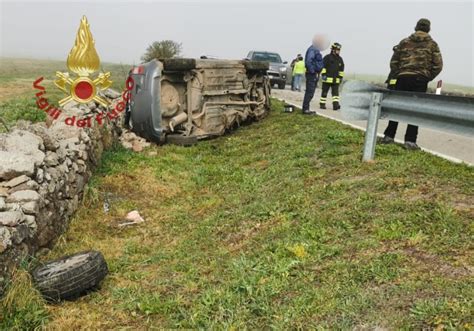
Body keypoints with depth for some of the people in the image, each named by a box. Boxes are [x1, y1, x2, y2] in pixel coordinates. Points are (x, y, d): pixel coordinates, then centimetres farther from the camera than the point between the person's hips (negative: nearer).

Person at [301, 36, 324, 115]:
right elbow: (308, 62, -26)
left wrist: (317, 73, 16)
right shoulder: (312, 50, -15)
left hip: (314, 74, 10)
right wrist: (313, 72, -22)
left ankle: (306, 108, 18)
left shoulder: (316, 50, 17)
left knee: (310, 93, 13)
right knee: (309, 93, -9)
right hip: (312, 75, -10)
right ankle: (305, 109, -5)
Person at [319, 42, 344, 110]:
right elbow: (323, 66, -8)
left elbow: (341, 69, 18)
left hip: (336, 80, 5)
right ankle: (322, 104, 11)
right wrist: (323, 74, -15)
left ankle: (335, 105, -7)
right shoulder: (327, 57, -4)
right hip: (327, 78, -4)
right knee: (324, 92, 3)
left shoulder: (340, 59, 12)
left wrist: (341, 77, 14)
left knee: (335, 92, -3)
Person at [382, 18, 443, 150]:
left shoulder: (404, 42, 10)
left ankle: (389, 136, 11)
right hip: (420, 80, -2)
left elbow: (393, 62, 7)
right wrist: (428, 78, 10)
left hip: (402, 78, 2)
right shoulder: (432, 44, 6)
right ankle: (410, 140, -3)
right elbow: (438, 65, 0)